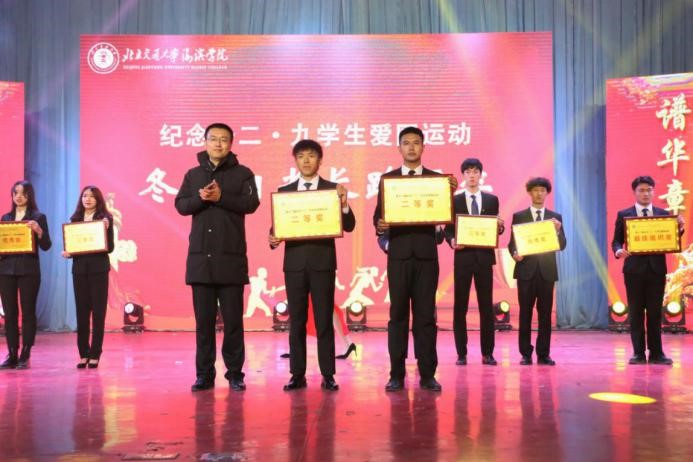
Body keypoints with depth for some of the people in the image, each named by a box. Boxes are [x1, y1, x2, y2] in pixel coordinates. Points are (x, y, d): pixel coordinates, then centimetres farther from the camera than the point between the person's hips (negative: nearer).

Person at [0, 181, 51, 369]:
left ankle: (25, 356, 4)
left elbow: (46, 246, -2)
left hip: (28, 270, -4)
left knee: (28, 312, -1)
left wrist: (38, 230, -18)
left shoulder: (38, 217, 2)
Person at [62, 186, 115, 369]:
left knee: (98, 312, 0)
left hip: (98, 269, -3)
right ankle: (83, 354, 14)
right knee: (81, 312, 5)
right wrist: (67, 253, -8)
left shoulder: (105, 218, 0)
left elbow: (110, 248, -3)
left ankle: (95, 355, 6)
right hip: (79, 269, 3)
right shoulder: (75, 219, 11)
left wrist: (106, 229, -18)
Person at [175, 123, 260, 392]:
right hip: (200, 257, 3)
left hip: (231, 257, -2)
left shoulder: (242, 173, 6)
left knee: (233, 320, 0)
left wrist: (221, 197, -16)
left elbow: (251, 203, -7)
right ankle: (204, 375, 12)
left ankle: (235, 374, 9)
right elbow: (180, 205, 5)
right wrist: (200, 198, -13)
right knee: (204, 321, 6)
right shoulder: (193, 174, 14)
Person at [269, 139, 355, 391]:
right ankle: (297, 374, 12)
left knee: (324, 320, 1)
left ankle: (328, 375, 7)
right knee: (296, 321, 5)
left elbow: (349, 226, -2)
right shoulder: (284, 191, 10)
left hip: (323, 262, -2)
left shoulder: (332, 189, 4)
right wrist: (273, 238, -13)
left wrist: (344, 204, -20)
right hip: (294, 263, 2)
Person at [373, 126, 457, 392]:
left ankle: (427, 374, 9)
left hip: (426, 254, 0)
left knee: (426, 315, 3)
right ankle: (397, 374, 10)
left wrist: (451, 193, -15)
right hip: (399, 253, 0)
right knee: (398, 314, 3)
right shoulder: (387, 178, 8)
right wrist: (379, 225, -18)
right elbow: (378, 214, 4)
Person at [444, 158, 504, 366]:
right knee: (460, 306, 1)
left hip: (484, 257, 1)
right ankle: (461, 353, 9)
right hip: (462, 257, -1)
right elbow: (448, 229, 5)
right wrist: (452, 241, -15)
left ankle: (487, 353, 11)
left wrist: (500, 226, -12)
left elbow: (495, 229, 10)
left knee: (486, 306, 3)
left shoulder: (492, 200, 9)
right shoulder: (454, 200, 6)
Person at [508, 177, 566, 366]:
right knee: (525, 313, 0)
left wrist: (558, 231, -13)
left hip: (546, 271, 1)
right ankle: (526, 354, 7)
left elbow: (562, 246, 5)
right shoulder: (519, 216, 7)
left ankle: (544, 354, 9)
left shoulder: (555, 217, 10)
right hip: (526, 270, -1)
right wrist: (515, 254, -15)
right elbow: (512, 243, 6)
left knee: (545, 313, 2)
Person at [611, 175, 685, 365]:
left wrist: (679, 229, -12)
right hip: (634, 269, -1)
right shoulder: (623, 215, 4)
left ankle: (656, 353, 11)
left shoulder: (663, 214, 10)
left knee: (655, 313, 5)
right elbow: (616, 241, 2)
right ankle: (638, 353, 9)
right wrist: (618, 251, -19)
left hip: (656, 269, 1)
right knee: (636, 313, 3)